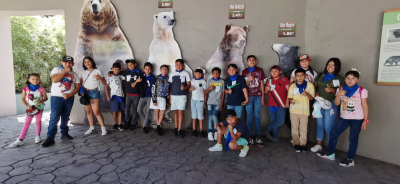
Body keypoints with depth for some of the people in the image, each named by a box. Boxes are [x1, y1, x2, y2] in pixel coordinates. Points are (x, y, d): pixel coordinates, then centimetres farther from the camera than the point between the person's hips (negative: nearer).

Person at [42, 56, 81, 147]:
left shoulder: (75, 74, 11)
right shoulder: (57, 69, 3)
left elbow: (77, 87, 5)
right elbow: (54, 80, -15)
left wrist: (69, 95, -10)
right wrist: (65, 71, -12)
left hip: (69, 98, 4)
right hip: (57, 98, -3)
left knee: (65, 118, 12)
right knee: (54, 118, -10)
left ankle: (64, 134, 23)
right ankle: (50, 138, -6)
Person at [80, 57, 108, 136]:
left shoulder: (97, 71, -1)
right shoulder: (83, 72, 11)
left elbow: (104, 82, -2)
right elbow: (80, 82, 14)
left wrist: (99, 78, -21)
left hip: (94, 92, -5)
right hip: (85, 92, 5)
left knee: (96, 112, -10)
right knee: (88, 111, 7)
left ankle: (103, 128, -3)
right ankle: (91, 128, 18)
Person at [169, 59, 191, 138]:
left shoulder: (186, 73, 3)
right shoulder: (172, 74, 10)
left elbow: (189, 85, 1)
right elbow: (170, 86, 12)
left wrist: (185, 87, -22)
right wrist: (170, 97, 7)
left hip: (182, 95, -2)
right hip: (174, 95, 3)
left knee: (180, 111, -6)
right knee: (175, 111, 7)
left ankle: (179, 129, -3)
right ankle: (176, 127, 17)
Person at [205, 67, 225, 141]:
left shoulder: (222, 81, 2)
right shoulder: (209, 81, 4)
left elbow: (223, 93, 5)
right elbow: (206, 93, 4)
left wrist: (221, 104, 1)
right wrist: (209, 88, -17)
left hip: (217, 102, -1)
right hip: (210, 102, 1)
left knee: (214, 116, -12)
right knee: (210, 116, -2)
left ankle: (216, 132, 3)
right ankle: (210, 132, 4)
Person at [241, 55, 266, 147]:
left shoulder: (260, 70, 7)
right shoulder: (244, 72, 6)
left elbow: (262, 84, 8)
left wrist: (262, 97, 4)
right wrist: (248, 80, -13)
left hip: (258, 96, 0)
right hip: (249, 96, 0)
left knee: (257, 116, 1)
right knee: (249, 116, 0)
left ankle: (258, 137, 6)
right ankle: (250, 137, 5)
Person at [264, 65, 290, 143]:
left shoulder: (284, 79, 1)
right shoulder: (269, 81, 12)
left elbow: (289, 90, -3)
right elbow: (266, 92, 18)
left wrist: (287, 102, -8)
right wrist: (267, 89, -6)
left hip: (281, 105, -3)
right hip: (271, 105, 3)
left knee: (281, 121, -10)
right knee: (274, 121, 6)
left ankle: (267, 129, 9)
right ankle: (275, 137, 18)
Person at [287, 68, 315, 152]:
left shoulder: (309, 85, -1)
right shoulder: (292, 86, 3)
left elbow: (312, 98, -2)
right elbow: (289, 97, 5)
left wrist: (307, 94, -24)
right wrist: (291, 100, -19)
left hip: (304, 110, -1)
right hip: (294, 110, 1)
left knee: (303, 129, 4)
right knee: (295, 128, 7)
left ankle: (302, 144, 20)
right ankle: (296, 144, 19)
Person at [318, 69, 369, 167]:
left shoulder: (362, 91, -8)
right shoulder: (340, 90, 3)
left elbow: (365, 106, -6)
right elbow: (336, 103, -1)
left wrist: (365, 120, -8)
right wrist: (338, 95, -18)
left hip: (357, 119, -4)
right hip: (344, 118, 4)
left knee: (353, 138, 3)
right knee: (333, 134, 5)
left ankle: (350, 159, 16)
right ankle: (330, 153, 21)